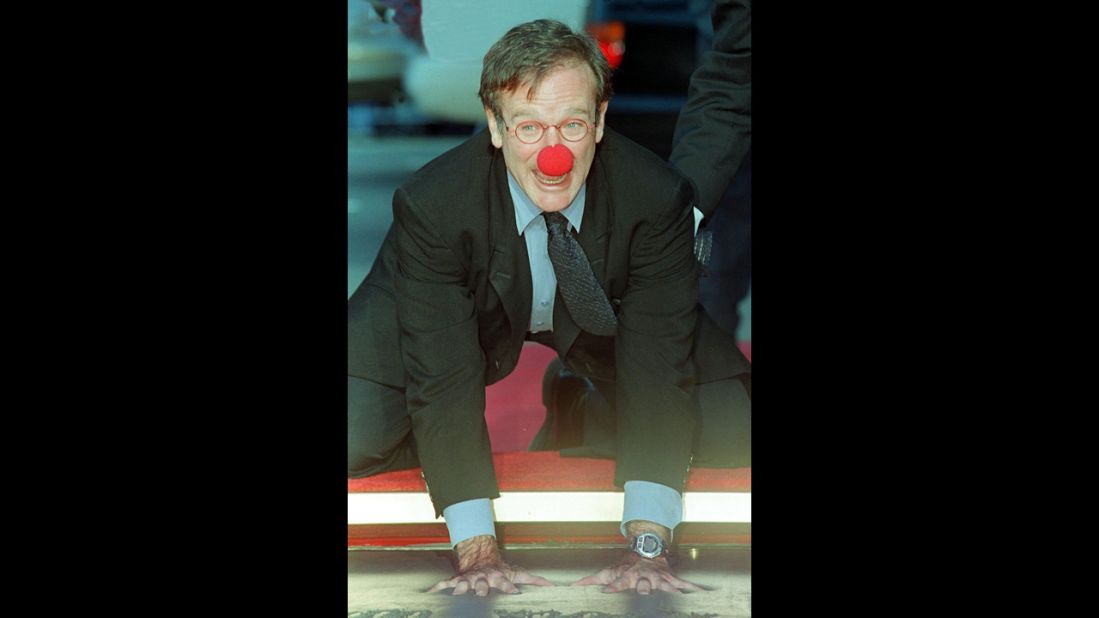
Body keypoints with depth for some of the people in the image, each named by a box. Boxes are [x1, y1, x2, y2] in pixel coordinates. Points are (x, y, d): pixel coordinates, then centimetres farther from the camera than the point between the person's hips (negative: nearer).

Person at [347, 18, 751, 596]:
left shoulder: (657, 196, -32)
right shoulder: (431, 203, -34)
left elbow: (659, 366, -30)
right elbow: (443, 377, -34)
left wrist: (647, 546, -37)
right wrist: (478, 551, -39)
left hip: (601, 315, 2)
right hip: (468, 313, -2)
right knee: (355, 437, -25)